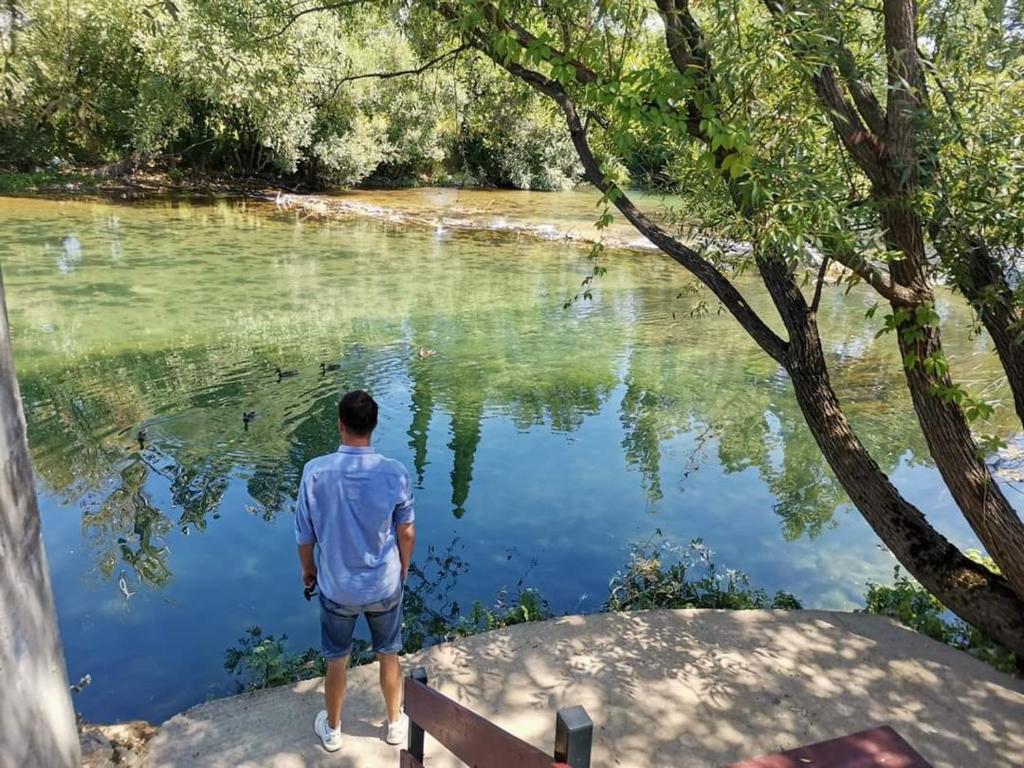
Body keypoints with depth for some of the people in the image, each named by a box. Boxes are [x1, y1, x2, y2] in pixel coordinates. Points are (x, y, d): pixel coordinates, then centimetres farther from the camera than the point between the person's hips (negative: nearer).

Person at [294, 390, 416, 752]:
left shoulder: (315, 472, -20)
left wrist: (308, 568, 12)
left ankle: (332, 730, 43)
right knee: (388, 655, 22)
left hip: (336, 587, 0)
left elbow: (305, 534, -8)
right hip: (384, 584, 0)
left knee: (337, 661, 22)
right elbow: (407, 532, -8)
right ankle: (395, 723, 42)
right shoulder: (395, 473, -20)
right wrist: (403, 568, 11)